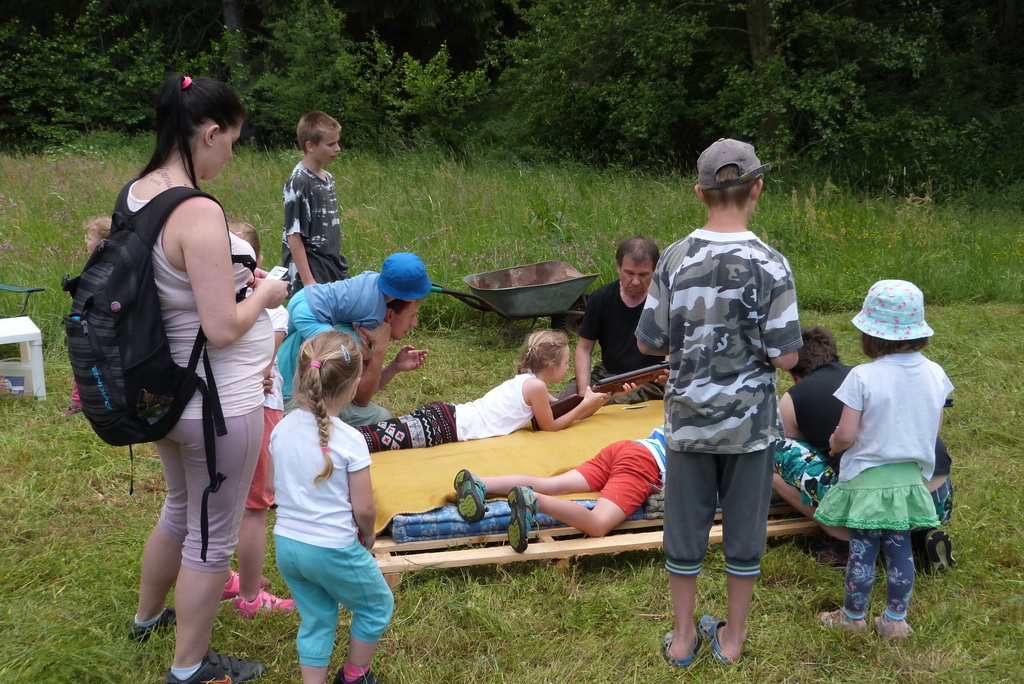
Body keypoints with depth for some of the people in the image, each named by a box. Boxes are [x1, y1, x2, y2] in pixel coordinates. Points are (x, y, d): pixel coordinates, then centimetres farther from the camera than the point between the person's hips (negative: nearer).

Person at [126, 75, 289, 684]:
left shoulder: (135, 194, 0)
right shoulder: (199, 213, -27)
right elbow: (222, 329, -27)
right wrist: (264, 294, -9)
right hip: (219, 405, -9)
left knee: (180, 509, 32)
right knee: (213, 540, 11)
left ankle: (148, 616, 53)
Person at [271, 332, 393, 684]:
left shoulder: (281, 429, -4)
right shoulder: (350, 441, -20)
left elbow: (278, 489, 7)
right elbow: (363, 508, -16)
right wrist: (367, 535, 4)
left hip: (287, 545, 6)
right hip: (334, 549, -5)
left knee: (315, 619, 21)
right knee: (378, 605, 20)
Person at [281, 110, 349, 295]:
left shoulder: (328, 178, 9)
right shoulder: (299, 182, -14)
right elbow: (293, 234, -16)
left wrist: (339, 263, 17)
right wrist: (307, 280, -18)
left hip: (334, 269, 8)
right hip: (312, 272, -8)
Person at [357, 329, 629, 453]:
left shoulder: (526, 380, 23)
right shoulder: (535, 386, -5)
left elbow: (567, 412, 29)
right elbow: (551, 426, 2)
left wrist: (606, 396, 21)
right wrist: (587, 405, 5)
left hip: (444, 413, 9)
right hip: (445, 427, -9)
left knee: (389, 432, 0)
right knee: (394, 436, -24)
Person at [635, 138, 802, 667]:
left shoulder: (674, 260, -10)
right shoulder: (771, 266, -15)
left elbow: (648, 342, -4)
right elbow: (785, 357, -14)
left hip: (688, 419, 1)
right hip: (750, 423, -1)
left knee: (686, 526, 14)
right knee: (744, 529, 14)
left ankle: (682, 638, 26)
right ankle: (732, 638, 27)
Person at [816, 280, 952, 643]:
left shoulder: (862, 378, -21)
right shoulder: (935, 374, -5)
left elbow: (845, 436, -19)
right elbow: (935, 429, 6)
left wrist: (832, 443, 3)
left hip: (866, 481, -4)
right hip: (909, 479, 4)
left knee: (862, 551, 8)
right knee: (900, 549, 15)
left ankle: (853, 617, 23)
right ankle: (895, 620, 25)